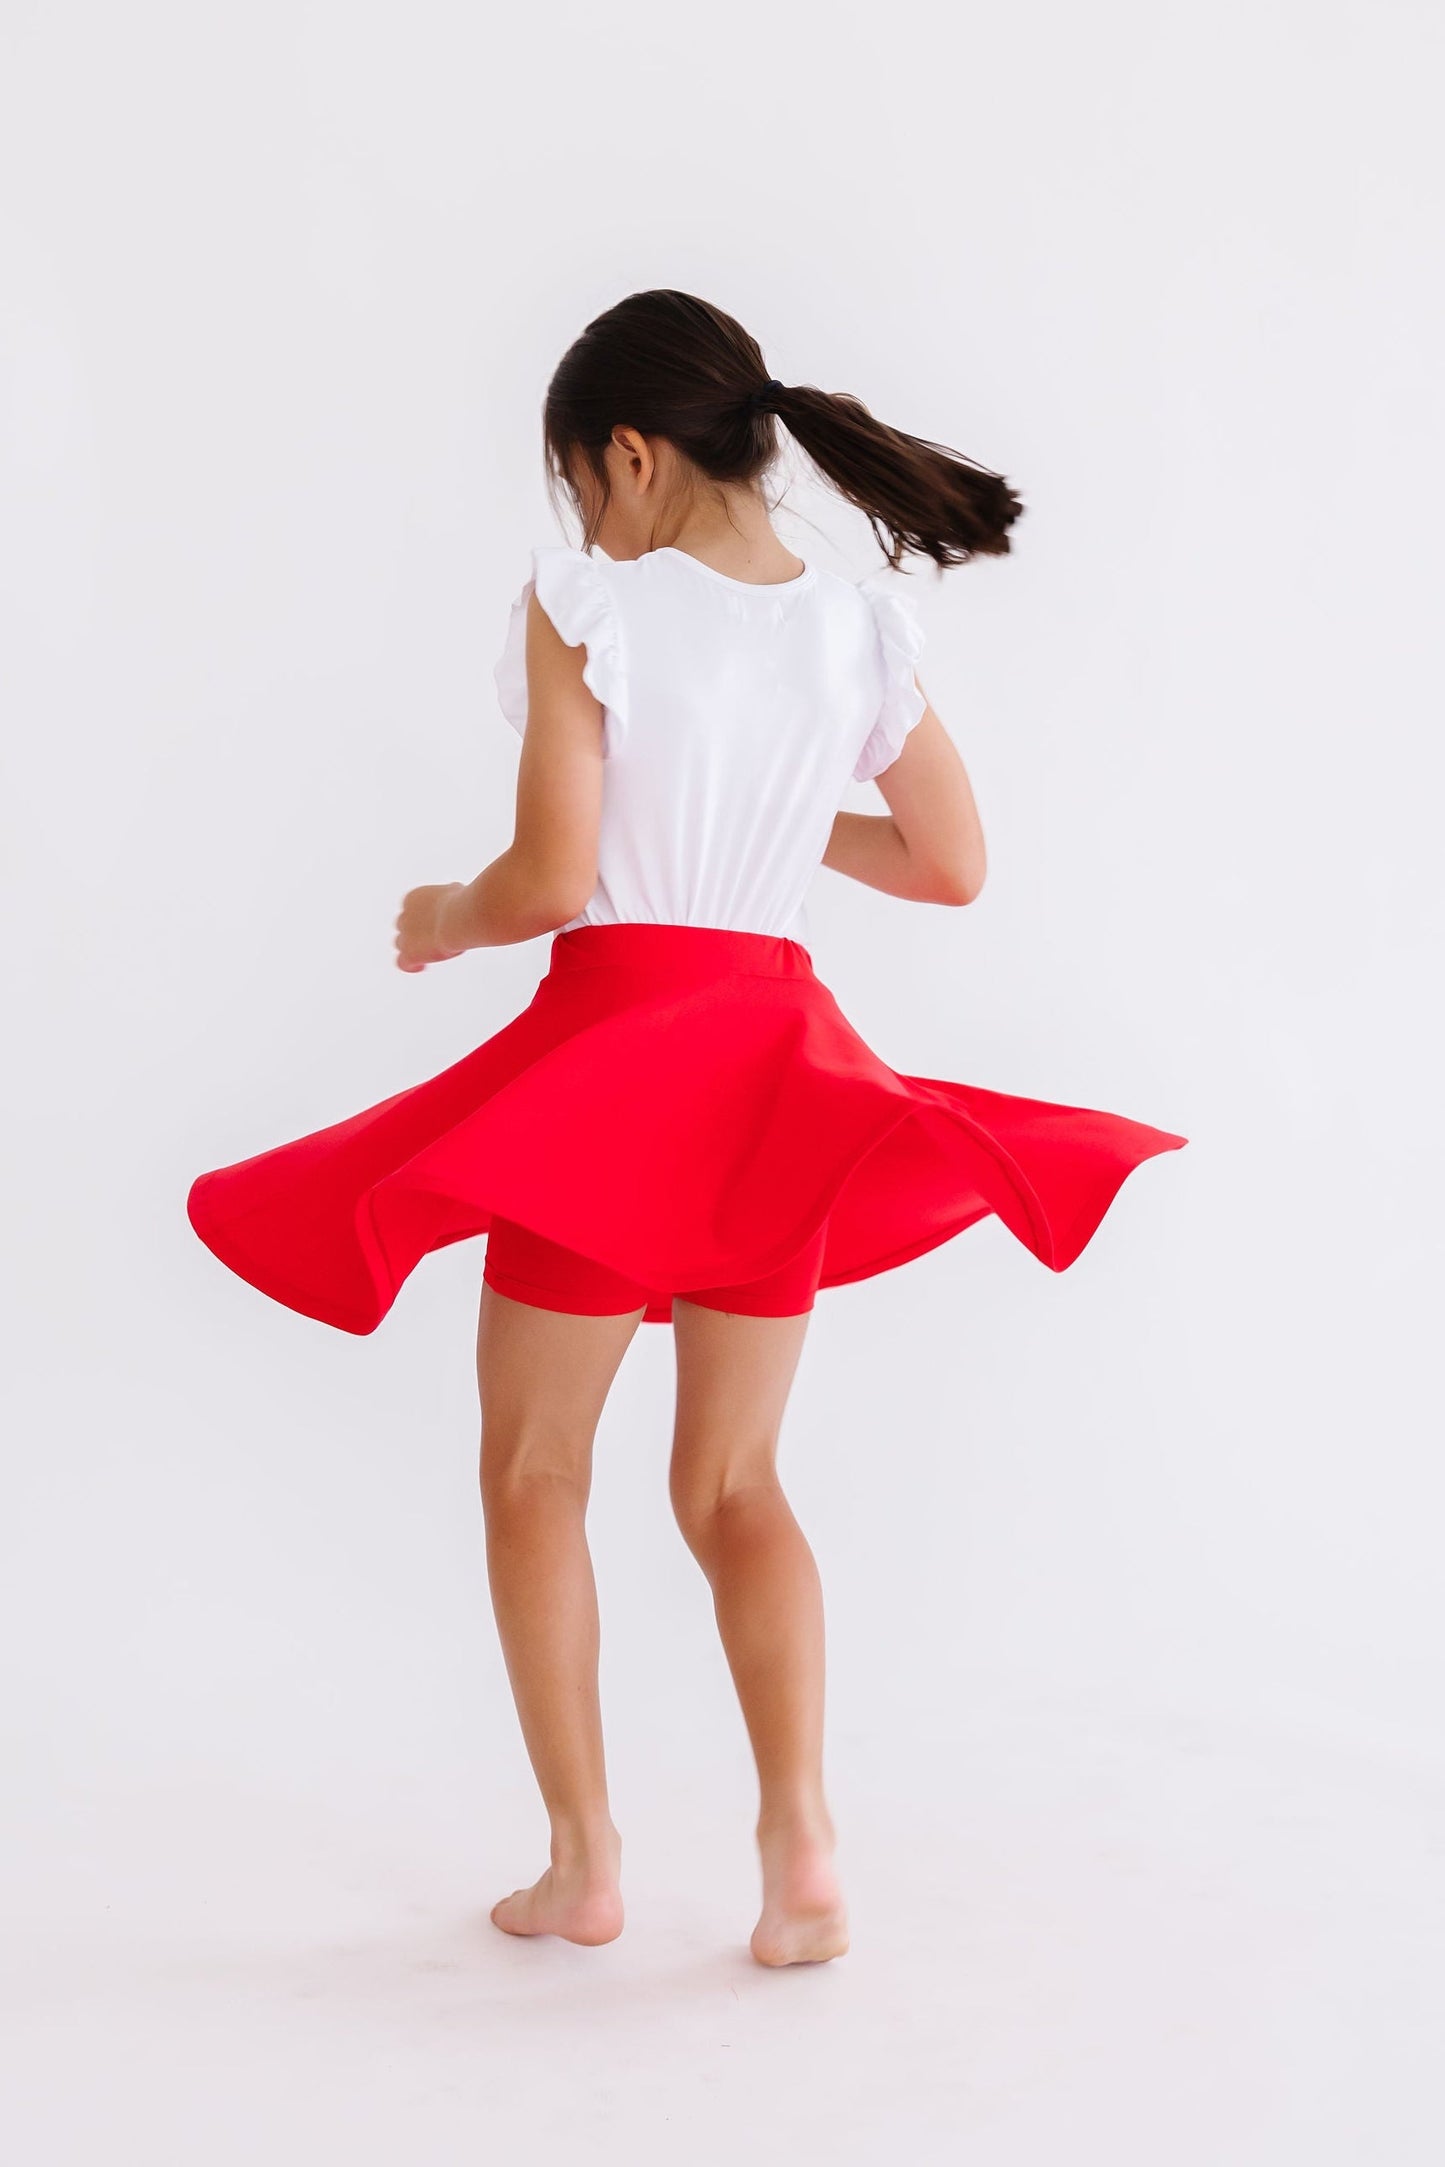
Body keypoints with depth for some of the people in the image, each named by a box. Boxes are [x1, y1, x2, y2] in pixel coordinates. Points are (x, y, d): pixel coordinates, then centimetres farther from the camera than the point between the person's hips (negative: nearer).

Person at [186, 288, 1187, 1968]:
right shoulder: (862, 629, 5)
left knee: (534, 1471, 12)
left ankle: (583, 1862, 14)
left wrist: (443, 920, 7)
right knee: (732, 1481, 15)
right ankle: (801, 1842, 3)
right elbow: (954, 867, 11)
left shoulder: (587, 605, -9)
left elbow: (550, 877, -14)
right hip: (777, 1058, 5)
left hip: (611, 1044, -4)